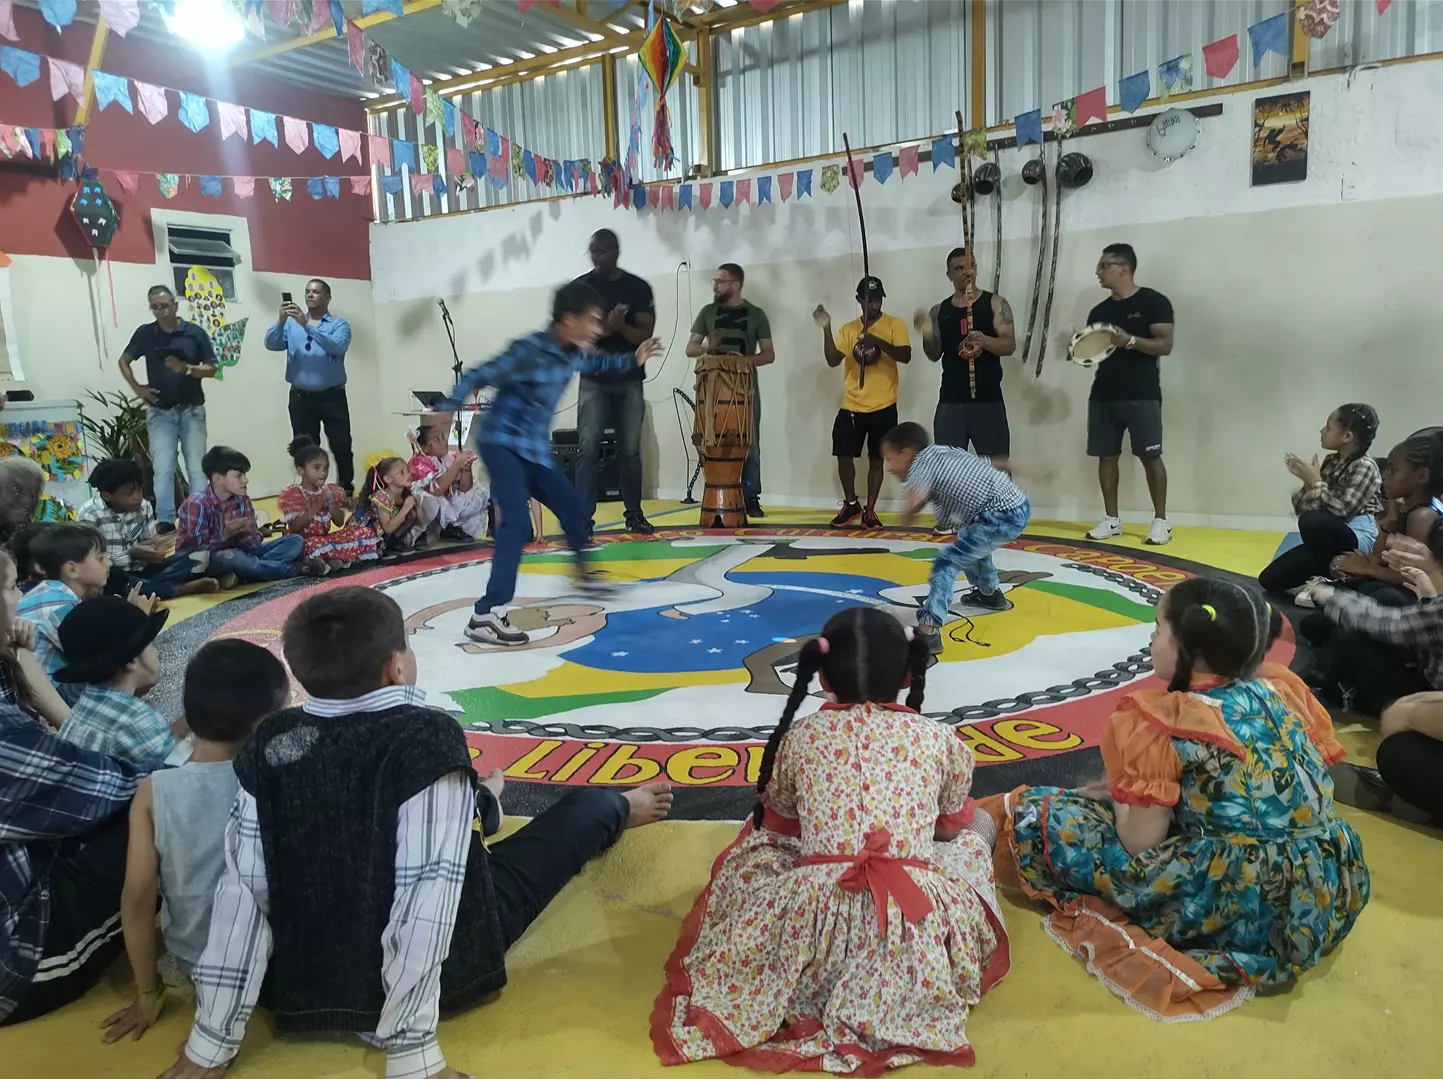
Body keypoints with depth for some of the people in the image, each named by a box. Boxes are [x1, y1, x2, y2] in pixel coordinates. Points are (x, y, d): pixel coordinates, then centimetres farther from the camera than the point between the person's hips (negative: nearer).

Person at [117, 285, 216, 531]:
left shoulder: (195, 333, -1)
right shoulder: (145, 333, 3)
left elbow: (211, 369, 0)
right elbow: (124, 361, 15)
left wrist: (186, 368, -18)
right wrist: (136, 388, 1)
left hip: (192, 410, -1)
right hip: (160, 412, 1)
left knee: (196, 468, 2)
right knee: (163, 469, -3)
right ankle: (165, 521, 2)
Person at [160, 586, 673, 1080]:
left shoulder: (269, 745, -12)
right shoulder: (429, 737, -27)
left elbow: (242, 891, -10)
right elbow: (425, 895, -31)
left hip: (313, 976, 5)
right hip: (440, 967, -4)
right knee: (588, 805, 15)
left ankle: (479, 807, 63)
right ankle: (616, 812, 51)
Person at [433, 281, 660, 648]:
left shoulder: (572, 353, 4)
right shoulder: (529, 350, -21)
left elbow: (597, 362, 29)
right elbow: (477, 377, -22)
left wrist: (632, 359, 22)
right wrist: (446, 409, -30)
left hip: (535, 449, 9)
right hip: (502, 444, -8)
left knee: (571, 509, 18)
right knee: (517, 523, -22)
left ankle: (584, 572, 47)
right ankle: (486, 616, -23)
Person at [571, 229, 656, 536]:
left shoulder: (638, 287, 2)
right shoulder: (581, 287, 2)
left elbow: (646, 335, -3)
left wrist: (620, 327, -21)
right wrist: (605, 327, -19)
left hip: (630, 379, 1)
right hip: (594, 380, -1)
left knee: (630, 450, 7)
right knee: (588, 448, -8)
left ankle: (634, 514, 17)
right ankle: (583, 517, -7)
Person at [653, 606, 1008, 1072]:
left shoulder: (799, 736, 9)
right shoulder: (942, 740, 8)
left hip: (813, 918, 1)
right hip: (916, 929, 0)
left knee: (755, 846, 30)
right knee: (975, 834, 28)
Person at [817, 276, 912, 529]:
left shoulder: (895, 324, -1)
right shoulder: (848, 329, 6)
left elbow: (905, 356, -15)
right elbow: (833, 361, -4)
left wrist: (877, 342, -29)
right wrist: (826, 329, -15)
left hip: (883, 407, -2)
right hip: (852, 406, 2)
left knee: (876, 458, 5)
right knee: (844, 455, 1)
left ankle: (869, 510, 16)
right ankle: (851, 505, 20)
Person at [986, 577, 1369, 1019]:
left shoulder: (1166, 719, -12)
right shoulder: (1286, 694, 8)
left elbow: (1138, 845, -14)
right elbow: (1267, 795, 15)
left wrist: (1123, 792, 7)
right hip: (1334, 896, 7)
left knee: (1038, 815, 0)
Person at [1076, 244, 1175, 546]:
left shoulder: (1153, 302, -3)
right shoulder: (1099, 311, 15)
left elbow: (1165, 345, -10)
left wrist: (1130, 340, -25)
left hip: (1142, 394, -6)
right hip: (1103, 394, 6)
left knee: (1150, 456, -4)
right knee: (1106, 455, 5)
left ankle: (1161, 521, 3)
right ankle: (1111, 520, 13)